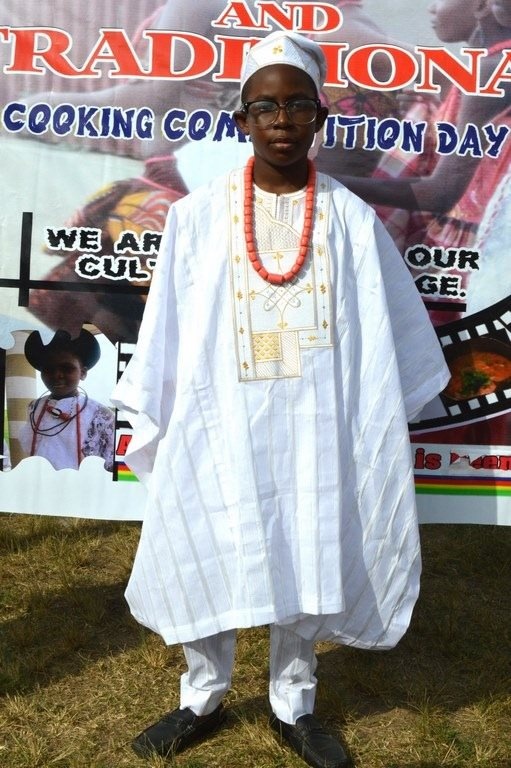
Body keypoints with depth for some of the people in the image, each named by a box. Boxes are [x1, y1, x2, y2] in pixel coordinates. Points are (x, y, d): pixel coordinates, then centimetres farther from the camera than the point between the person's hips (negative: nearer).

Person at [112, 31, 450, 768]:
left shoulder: (351, 219, 0)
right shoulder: (197, 216, -1)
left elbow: (393, 331, 6)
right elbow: (166, 329, 2)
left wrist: (377, 421, 7)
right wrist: (154, 425, 4)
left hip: (314, 431, 1)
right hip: (218, 427, 0)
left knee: (307, 565, 12)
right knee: (205, 565, 9)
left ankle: (292, 708, 34)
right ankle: (203, 700, 34)